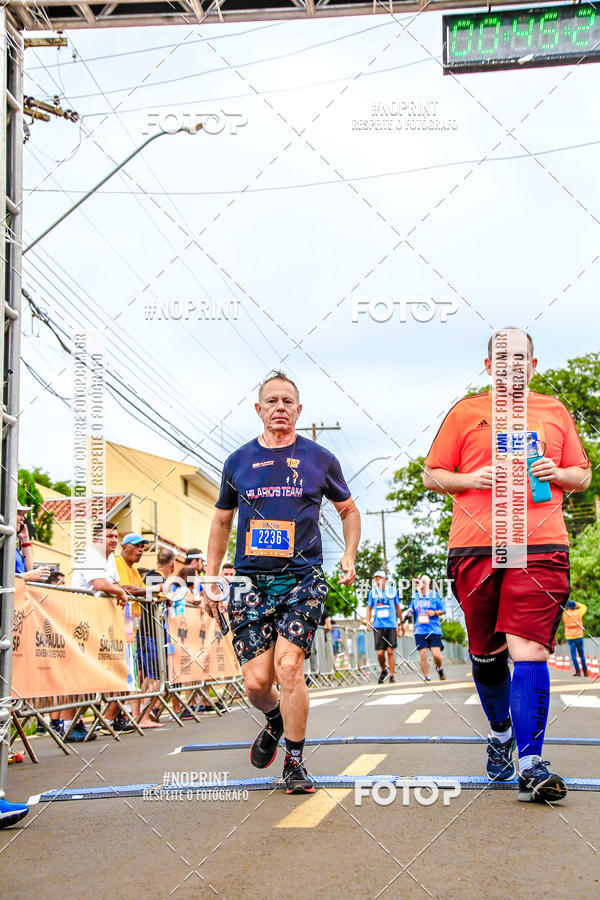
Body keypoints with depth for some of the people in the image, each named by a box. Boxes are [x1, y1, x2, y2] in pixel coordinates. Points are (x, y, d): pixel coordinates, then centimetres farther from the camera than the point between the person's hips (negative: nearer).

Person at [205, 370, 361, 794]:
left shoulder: (320, 459, 7)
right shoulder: (238, 461, 10)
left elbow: (349, 510, 20)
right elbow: (222, 521, 20)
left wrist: (349, 556, 5)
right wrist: (211, 577, 15)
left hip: (303, 579, -2)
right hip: (251, 580, 2)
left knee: (289, 664, -17)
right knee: (256, 680, -5)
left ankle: (295, 763, 0)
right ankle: (275, 720, 31)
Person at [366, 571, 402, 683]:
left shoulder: (392, 590, 6)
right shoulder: (372, 592, 7)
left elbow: (398, 607, 15)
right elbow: (369, 608, 16)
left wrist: (400, 623, 16)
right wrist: (368, 621, 4)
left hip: (391, 625, -1)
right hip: (378, 626, 1)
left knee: (390, 651, -3)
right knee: (380, 652, -5)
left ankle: (392, 676, 5)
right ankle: (383, 670, 20)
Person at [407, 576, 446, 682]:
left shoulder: (435, 595, 3)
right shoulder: (414, 596, 13)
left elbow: (443, 610, 6)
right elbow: (411, 610, 22)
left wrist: (435, 613, -12)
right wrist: (410, 611, -1)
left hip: (434, 630, -3)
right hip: (420, 630, 3)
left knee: (436, 654, -8)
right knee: (423, 654, -5)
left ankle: (439, 668, 25)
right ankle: (427, 678, 6)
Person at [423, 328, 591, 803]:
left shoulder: (554, 411, 16)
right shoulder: (466, 412, 11)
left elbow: (583, 475, 20)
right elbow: (431, 475, 12)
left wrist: (558, 473, -2)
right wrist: (472, 478, -6)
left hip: (541, 546, -1)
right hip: (475, 547, 1)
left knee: (530, 650, -13)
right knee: (486, 653, 12)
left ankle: (531, 765, -13)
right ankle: (501, 733, 37)